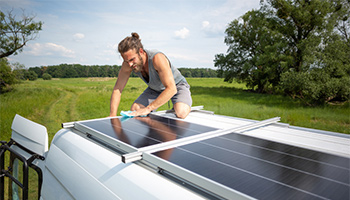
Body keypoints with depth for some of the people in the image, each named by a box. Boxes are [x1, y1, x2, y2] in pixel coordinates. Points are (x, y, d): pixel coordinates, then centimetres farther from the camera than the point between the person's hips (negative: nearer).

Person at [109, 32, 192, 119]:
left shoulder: (157, 58, -38)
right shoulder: (128, 64, -19)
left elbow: (171, 89, -42)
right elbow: (117, 89, -12)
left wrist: (148, 108, -44)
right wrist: (112, 115, -23)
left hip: (177, 85, -5)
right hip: (155, 89, 5)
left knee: (181, 113, -33)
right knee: (134, 109, -15)